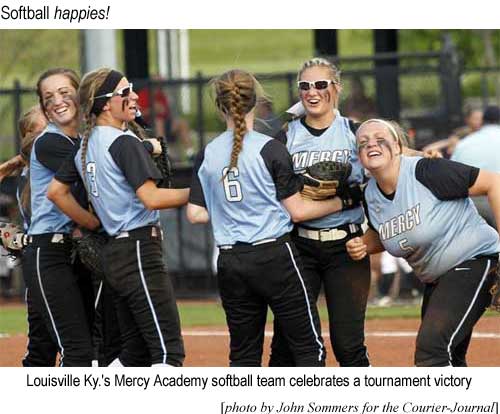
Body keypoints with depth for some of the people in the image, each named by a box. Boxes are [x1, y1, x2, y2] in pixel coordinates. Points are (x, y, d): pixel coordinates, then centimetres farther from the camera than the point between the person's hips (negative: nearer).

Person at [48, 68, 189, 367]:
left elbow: (56, 191, 21)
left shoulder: (86, 146, 14)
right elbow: (151, 198, -19)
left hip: (113, 253, 9)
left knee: (136, 353, 14)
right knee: (169, 350, -13)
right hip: (140, 250, -9)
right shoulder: (124, 142, -12)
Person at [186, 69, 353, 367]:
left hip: (230, 263, 5)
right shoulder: (270, 149, -9)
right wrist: (339, 203, 7)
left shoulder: (208, 155, 3)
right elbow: (296, 211, -6)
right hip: (274, 255, -5)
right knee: (309, 345, 2)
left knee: (244, 353, 11)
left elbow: (196, 214, 4)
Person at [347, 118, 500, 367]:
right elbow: (381, 235, 24)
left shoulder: (426, 172, -21)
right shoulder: (370, 194, 2)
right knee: (448, 359, 16)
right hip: (436, 281, 9)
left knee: (431, 349, -22)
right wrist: (362, 246, 0)